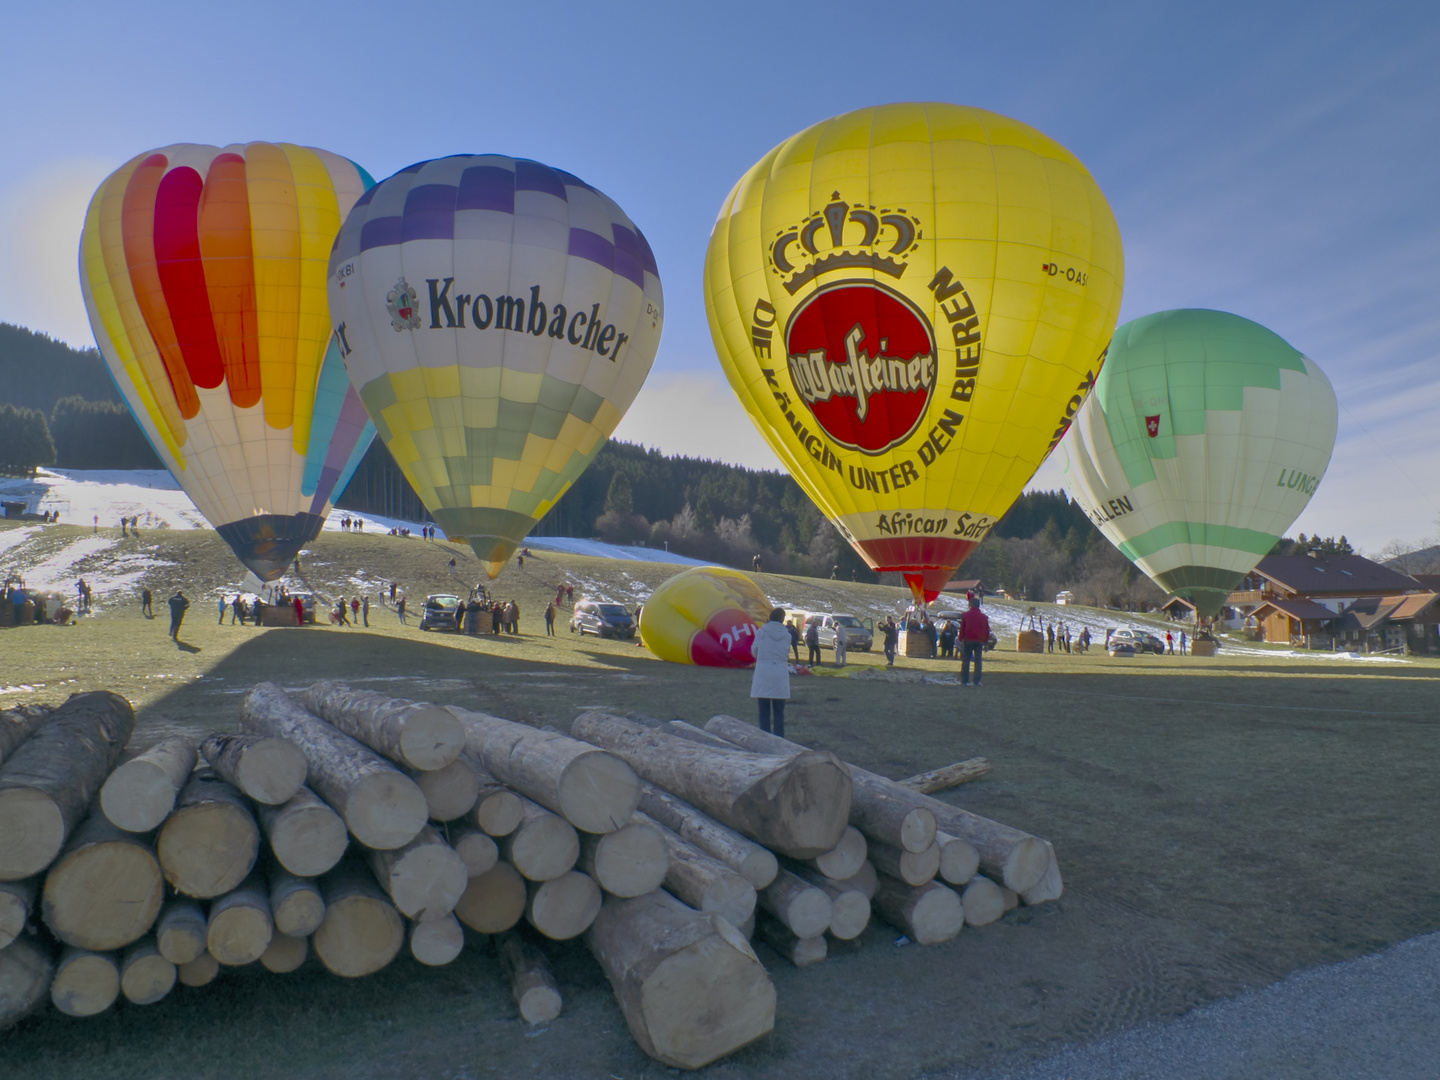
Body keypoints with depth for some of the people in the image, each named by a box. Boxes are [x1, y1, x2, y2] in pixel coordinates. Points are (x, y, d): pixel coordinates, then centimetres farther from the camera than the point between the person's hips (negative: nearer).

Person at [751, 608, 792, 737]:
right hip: (780, 674, 1)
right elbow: (787, 654, 8)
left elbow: (754, 651, 6)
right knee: (779, 712, 10)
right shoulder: (786, 635, 1)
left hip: (763, 673, -1)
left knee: (764, 712, 6)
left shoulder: (761, 632, -3)